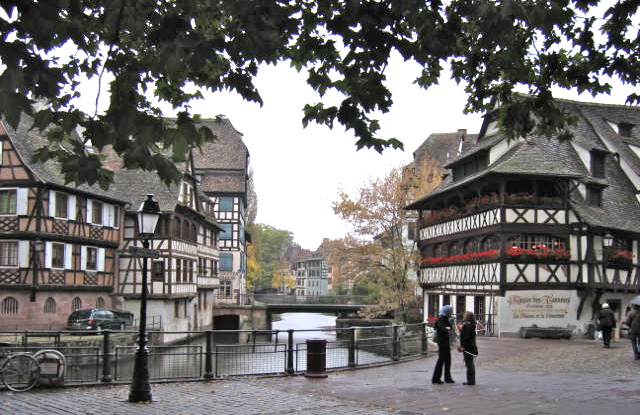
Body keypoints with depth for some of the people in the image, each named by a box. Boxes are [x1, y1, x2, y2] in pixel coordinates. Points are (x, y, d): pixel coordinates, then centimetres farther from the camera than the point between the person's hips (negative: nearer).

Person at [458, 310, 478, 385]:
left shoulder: (466, 325, -18)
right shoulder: (471, 325, 13)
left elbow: (466, 337, -22)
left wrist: (462, 346, -18)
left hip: (467, 347, -10)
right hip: (472, 347, 10)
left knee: (469, 364, -5)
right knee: (471, 364, 15)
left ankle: (470, 381, -2)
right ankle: (472, 380, 21)